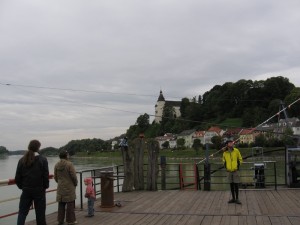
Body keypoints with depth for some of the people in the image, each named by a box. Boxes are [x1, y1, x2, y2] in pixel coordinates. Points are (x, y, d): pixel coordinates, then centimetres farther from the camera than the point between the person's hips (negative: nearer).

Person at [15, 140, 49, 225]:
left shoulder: (22, 160, 0)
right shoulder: (43, 159, -9)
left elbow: (17, 177, 1)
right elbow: (46, 176, -10)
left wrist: (22, 186, 14)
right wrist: (45, 186, 6)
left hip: (26, 190, 2)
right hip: (39, 190, -2)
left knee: (22, 212, 9)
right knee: (40, 212, 8)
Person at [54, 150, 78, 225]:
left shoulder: (56, 165, 2)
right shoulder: (69, 164, -14)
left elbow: (55, 177, 8)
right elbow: (74, 176, -13)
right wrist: (75, 183, 4)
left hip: (60, 188, 5)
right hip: (69, 187, -5)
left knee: (61, 204, 13)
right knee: (70, 204, 3)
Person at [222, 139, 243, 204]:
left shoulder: (236, 151, -4)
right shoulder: (225, 153, 2)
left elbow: (240, 159, 6)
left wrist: (238, 165, -5)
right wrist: (225, 165, 5)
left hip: (235, 171, -3)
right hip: (229, 171, 3)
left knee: (236, 184, -2)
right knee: (231, 185, 9)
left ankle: (237, 198, 7)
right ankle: (233, 198, 18)